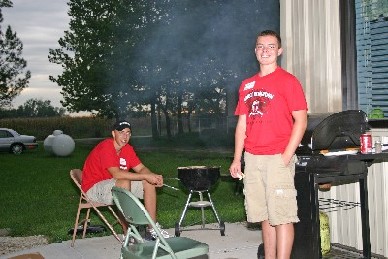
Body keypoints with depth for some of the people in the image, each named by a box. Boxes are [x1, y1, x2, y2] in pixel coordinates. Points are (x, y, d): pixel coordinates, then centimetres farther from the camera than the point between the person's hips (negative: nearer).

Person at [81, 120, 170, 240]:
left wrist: (154, 177, -22)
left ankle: (152, 227, -5)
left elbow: (141, 168, 1)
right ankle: (128, 231, -33)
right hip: (93, 188, -9)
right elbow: (116, 174, -32)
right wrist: (145, 176, -32)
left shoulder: (128, 149, 4)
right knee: (124, 182, -36)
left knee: (149, 184, -3)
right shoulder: (106, 147, -22)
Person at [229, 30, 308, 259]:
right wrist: (237, 160, 11)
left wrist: (286, 157, -14)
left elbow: (301, 121, -7)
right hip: (252, 159, 6)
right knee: (265, 216, 12)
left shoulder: (288, 81, -2)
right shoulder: (247, 85, 15)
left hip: (277, 159, -6)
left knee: (282, 216, -6)